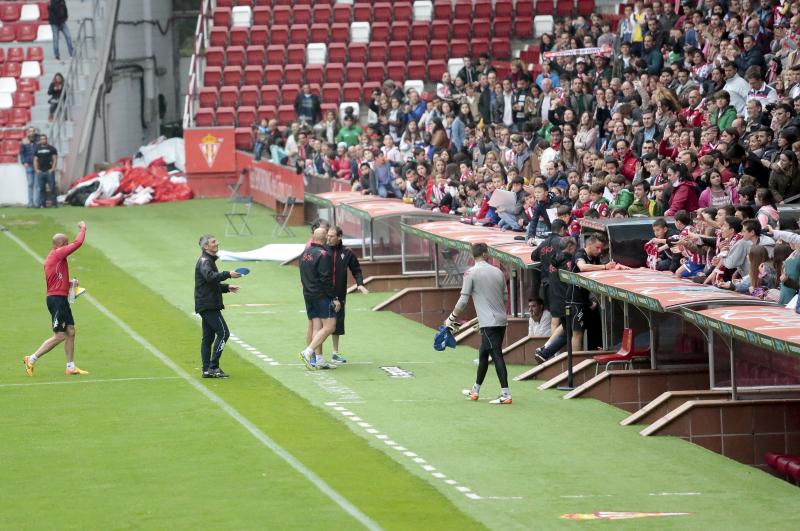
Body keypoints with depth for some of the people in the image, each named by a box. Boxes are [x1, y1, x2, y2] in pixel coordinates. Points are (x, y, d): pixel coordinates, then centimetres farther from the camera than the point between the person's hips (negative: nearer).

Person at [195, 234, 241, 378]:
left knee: (208, 337, 9)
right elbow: (210, 276, -32)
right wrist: (228, 274, -38)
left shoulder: (209, 260, 20)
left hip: (207, 305, 10)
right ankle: (213, 367, -14)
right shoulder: (204, 261, -12)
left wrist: (226, 287, 17)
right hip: (208, 305, -10)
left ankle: (207, 369, 9)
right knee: (223, 333, -12)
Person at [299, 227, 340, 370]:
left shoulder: (305, 252, 11)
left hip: (308, 294, 8)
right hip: (322, 296, -8)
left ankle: (319, 359, 6)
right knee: (329, 326, -7)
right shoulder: (324, 255, -14)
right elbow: (326, 279, -17)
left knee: (316, 327, 9)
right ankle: (308, 352, -18)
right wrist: (334, 298, -14)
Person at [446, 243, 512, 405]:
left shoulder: (471, 273, -7)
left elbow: (463, 300, -9)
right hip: (501, 320, 6)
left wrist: (451, 318, 3)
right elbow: (505, 298, 15)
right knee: (483, 354, 15)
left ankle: (506, 394, -12)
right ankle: (475, 390, 24)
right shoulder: (498, 272, 8)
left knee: (497, 356, -7)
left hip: (489, 323, -6)